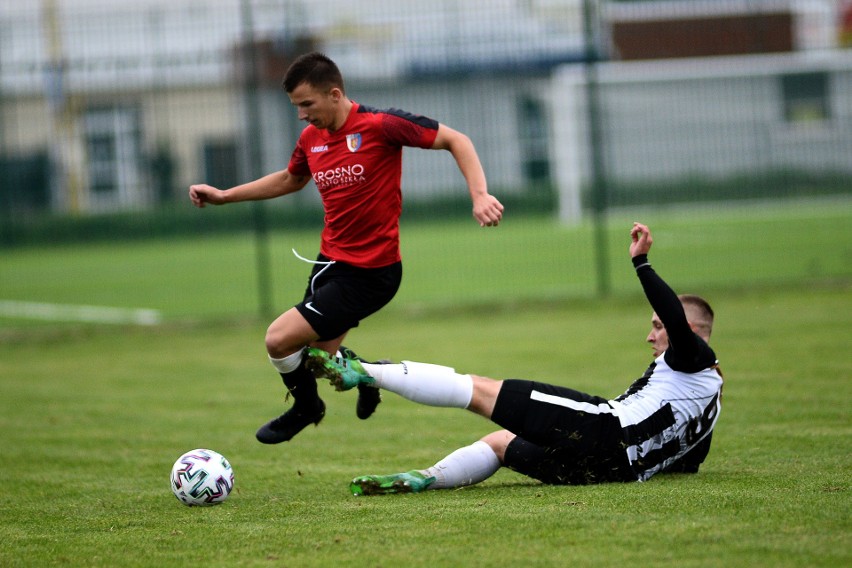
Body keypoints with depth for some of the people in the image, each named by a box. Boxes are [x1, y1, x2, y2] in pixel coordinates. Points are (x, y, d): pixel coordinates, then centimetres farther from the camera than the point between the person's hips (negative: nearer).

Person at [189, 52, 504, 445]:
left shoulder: (381, 125, -19)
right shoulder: (311, 138, 3)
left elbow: (455, 140, -13)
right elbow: (291, 179, 24)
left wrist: (479, 195, -25)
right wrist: (224, 196, 20)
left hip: (370, 272, -7)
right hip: (330, 261, 7)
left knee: (279, 339, -11)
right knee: (320, 360, 11)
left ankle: (305, 407, 18)